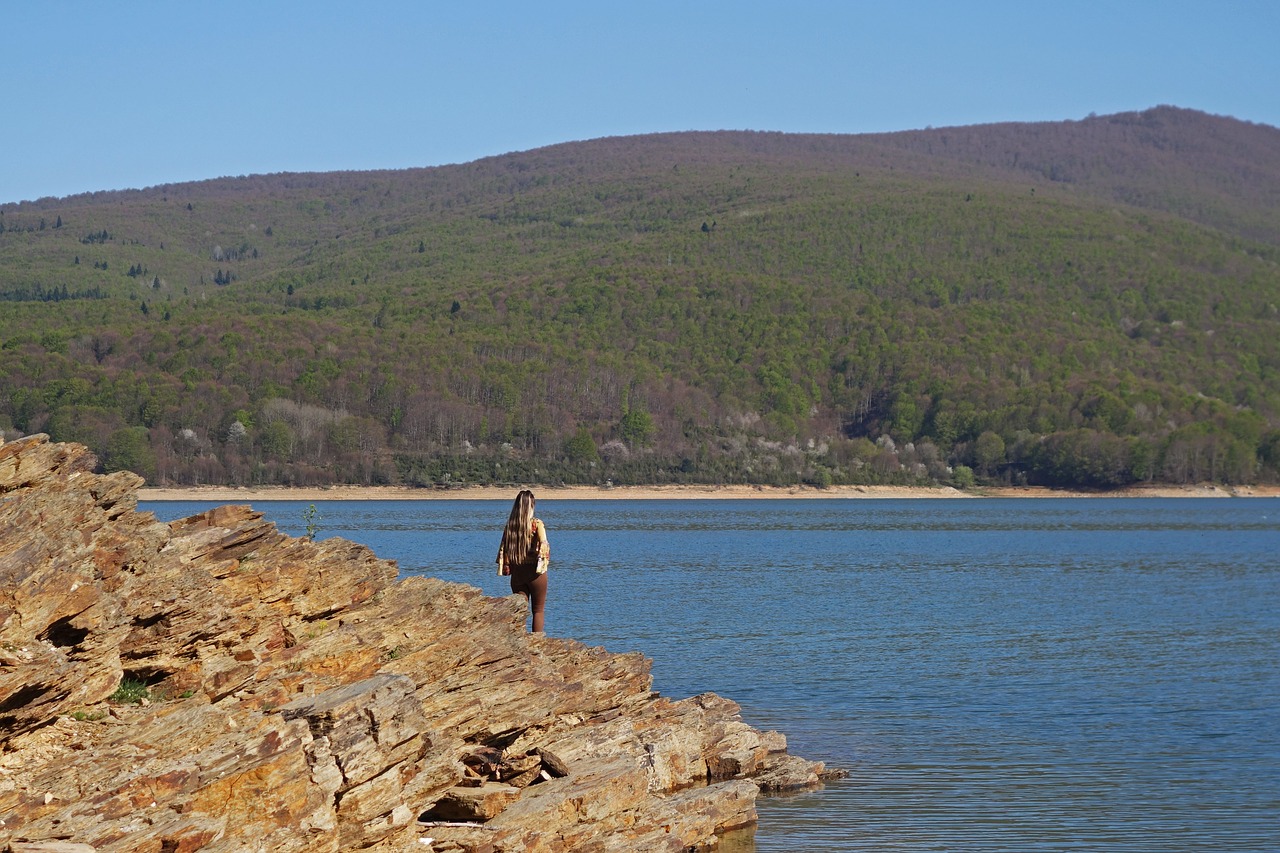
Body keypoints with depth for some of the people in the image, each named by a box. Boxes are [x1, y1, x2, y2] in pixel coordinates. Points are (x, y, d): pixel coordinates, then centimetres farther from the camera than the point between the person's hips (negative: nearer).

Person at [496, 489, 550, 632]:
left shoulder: (510, 524, 2)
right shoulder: (537, 524, -9)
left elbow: (503, 548, 4)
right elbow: (543, 545, -19)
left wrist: (505, 567, 11)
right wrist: (543, 563, -8)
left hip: (517, 573, 3)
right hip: (534, 572, -3)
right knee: (538, 610, 8)